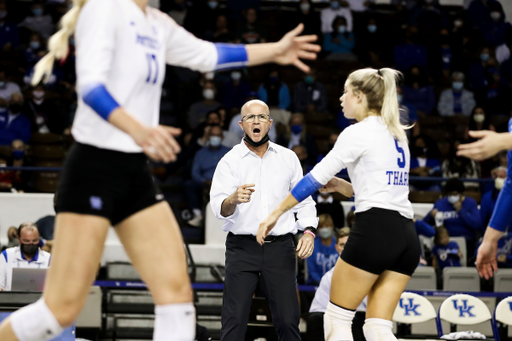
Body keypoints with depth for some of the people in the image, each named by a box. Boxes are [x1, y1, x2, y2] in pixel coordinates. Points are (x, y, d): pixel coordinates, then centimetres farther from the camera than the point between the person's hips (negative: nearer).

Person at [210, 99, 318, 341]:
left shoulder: (288, 158, 10)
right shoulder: (230, 161, 1)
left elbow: (303, 200, 17)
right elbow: (219, 207, -11)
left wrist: (308, 231, 1)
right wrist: (233, 199, -33)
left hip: (280, 248, 2)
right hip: (242, 247, -2)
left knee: (288, 319, -2)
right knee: (234, 320, -7)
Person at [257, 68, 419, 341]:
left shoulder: (358, 133, -4)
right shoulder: (395, 134, 19)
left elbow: (315, 178, -5)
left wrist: (277, 213, 1)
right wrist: (342, 186, 18)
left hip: (374, 231, -8)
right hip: (406, 236, 8)